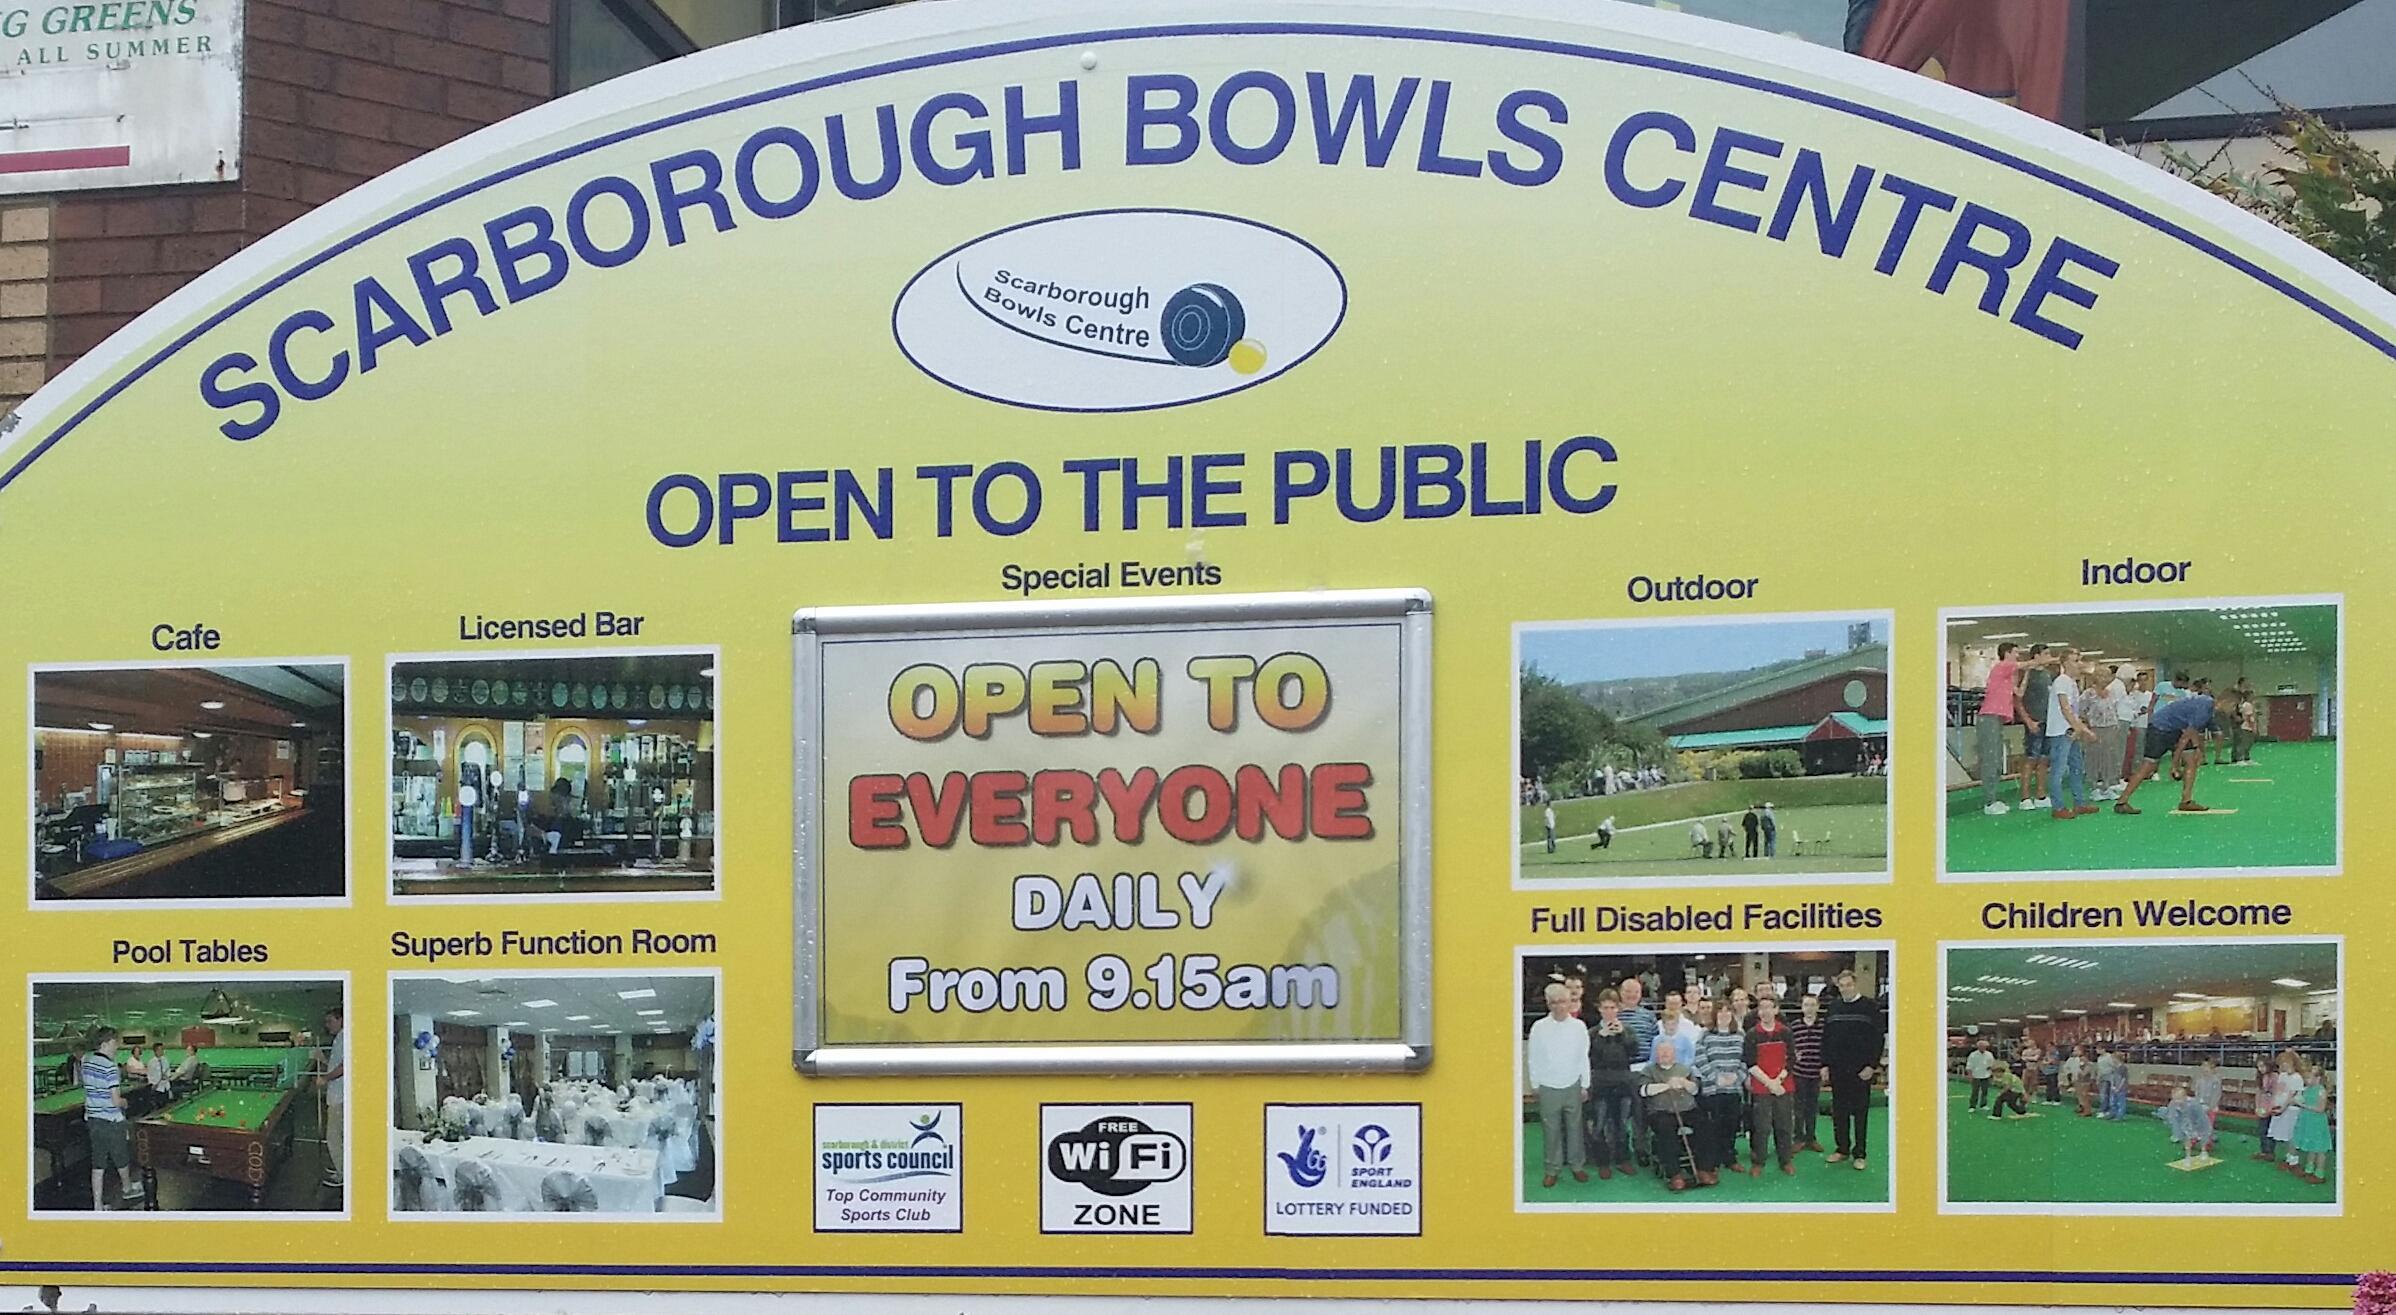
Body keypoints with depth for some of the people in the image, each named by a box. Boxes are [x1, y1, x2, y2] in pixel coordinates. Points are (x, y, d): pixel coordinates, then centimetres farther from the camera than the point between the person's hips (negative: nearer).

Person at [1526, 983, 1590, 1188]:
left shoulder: (1579, 1027, -2)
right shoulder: (1539, 1028, -4)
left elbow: (1584, 1057, 4)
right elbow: (1533, 1058, 3)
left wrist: (1585, 1085, 5)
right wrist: (1535, 1085, 4)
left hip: (1572, 1086, 0)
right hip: (1548, 1087, 0)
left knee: (1574, 1127, 7)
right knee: (1551, 1130, 4)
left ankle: (1577, 1165, 18)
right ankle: (1553, 1169, 12)